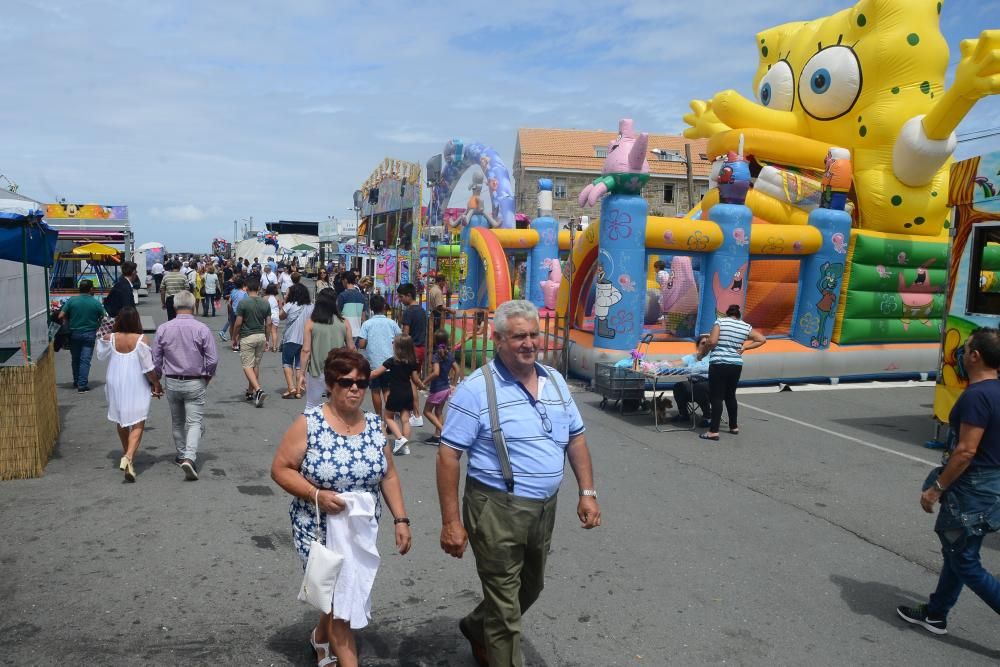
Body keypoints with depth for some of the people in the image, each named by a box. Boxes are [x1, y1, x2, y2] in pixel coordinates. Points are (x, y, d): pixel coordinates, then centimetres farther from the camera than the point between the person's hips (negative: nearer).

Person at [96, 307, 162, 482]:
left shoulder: (110, 338, -5)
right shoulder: (141, 340, -15)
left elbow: (100, 355, 15)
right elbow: (148, 367, -12)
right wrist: (156, 384, 0)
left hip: (115, 385, 4)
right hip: (137, 387, -4)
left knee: (121, 420, 23)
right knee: (137, 424, -2)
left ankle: (126, 453, 39)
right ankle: (128, 457, -23)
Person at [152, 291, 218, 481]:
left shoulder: (163, 329, -3)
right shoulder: (202, 329, -11)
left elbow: (156, 359, 2)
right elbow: (213, 360, -10)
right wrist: (208, 376, 8)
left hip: (172, 382, 3)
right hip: (195, 383, -3)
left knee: (177, 421, 19)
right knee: (194, 422, -1)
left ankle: (182, 455, 31)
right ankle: (189, 458, -17)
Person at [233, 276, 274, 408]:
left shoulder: (243, 303, -12)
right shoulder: (265, 303, 1)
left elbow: (238, 323, -10)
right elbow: (268, 324, 3)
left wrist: (234, 338, 4)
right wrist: (267, 340, 14)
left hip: (247, 337, -5)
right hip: (261, 336, 5)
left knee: (247, 366, -2)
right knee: (256, 365, 14)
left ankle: (258, 390, -21)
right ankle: (250, 392, 24)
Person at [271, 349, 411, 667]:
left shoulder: (374, 425, -1)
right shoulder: (309, 423, -14)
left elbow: (389, 476, 6)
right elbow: (280, 469, -10)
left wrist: (401, 519, -1)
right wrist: (316, 495, -24)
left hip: (362, 530, 5)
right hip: (318, 528, -5)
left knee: (346, 594, 19)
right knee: (338, 599, -2)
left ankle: (321, 636, 50)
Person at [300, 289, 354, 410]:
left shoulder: (311, 323, -6)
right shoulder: (344, 323, -4)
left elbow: (306, 350, -7)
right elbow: (351, 348, 3)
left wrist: (302, 374, 0)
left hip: (316, 372, -1)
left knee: (312, 407, 12)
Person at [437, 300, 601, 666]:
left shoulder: (555, 380, 4)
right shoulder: (476, 388, -15)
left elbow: (576, 438, 12)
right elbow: (448, 456, -15)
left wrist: (587, 492, 5)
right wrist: (451, 521, -16)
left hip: (545, 507, 7)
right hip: (496, 509, -7)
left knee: (530, 588, 25)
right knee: (506, 606, 5)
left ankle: (477, 628, 50)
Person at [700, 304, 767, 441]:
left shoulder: (720, 321, -4)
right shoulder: (745, 327, 8)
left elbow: (712, 341, -14)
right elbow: (762, 339, 11)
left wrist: (708, 344, 8)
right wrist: (745, 348, 9)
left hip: (719, 364, -4)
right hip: (736, 365, 5)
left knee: (717, 397, -4)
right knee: (730, 395, 20)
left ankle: (714, 431, -6)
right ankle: (734, 426, 29)